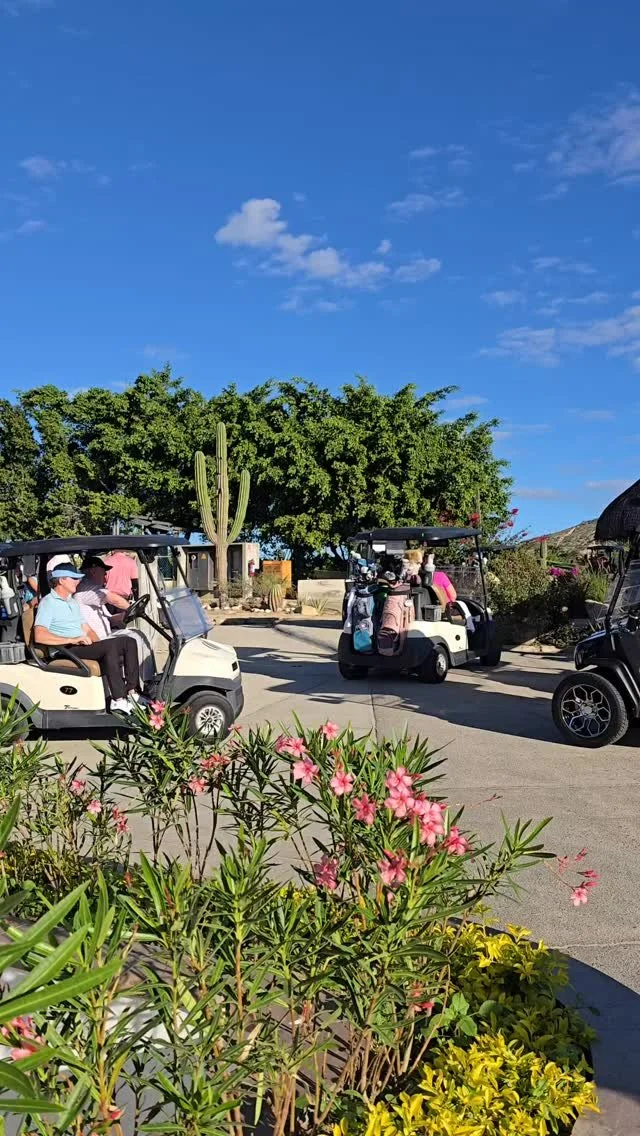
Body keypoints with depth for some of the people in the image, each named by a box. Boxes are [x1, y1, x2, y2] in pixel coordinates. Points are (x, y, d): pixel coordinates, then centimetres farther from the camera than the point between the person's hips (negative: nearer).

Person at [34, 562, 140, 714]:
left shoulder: (73, 602, 26)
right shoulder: (48, 602, -3)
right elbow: (39, 636, -18)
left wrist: (98, 644, 4)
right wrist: (72, 640, -23)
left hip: (83, 646, 9)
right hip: (67, 650, -9)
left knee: (128, 642, -8)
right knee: (110, 646, -32)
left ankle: (132, 692, -15)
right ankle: (118, 700, -34)